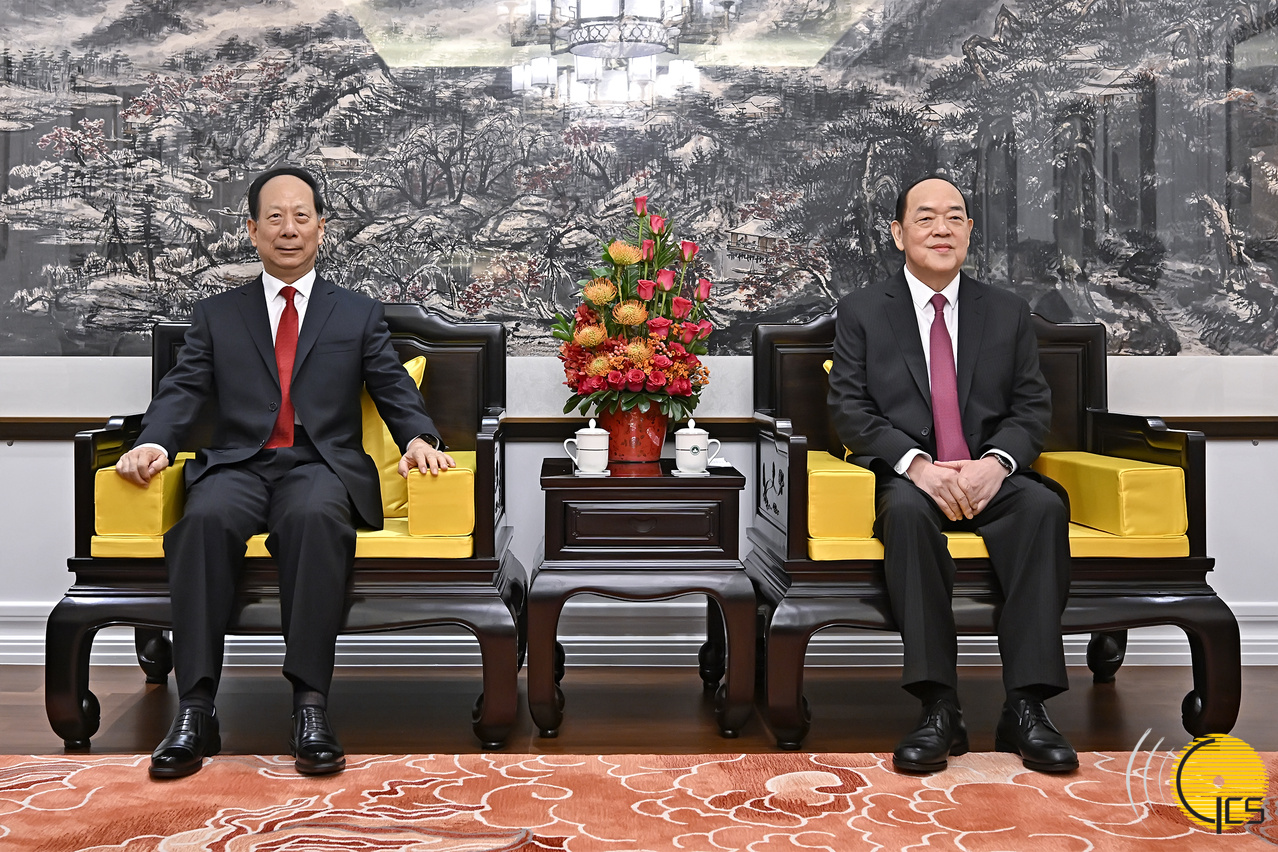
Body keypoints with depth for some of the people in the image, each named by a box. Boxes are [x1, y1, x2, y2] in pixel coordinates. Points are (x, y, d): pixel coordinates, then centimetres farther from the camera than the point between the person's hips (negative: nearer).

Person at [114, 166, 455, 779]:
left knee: (314, 517, -37)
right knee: (206, 518, -34)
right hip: (239, 466, 1)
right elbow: (182, 390, 9)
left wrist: (419, 437, -12)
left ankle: (310, 705, -39)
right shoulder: (215, 316, 21)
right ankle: (195, 710, -34)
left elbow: (395, 390, 10)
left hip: (322, 467, -1)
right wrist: (152, 442, -12)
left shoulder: (360, 315, 20)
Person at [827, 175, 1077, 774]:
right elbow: (849, 409, -1)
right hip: (909, 478, -2)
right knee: (906, 510, -37)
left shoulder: (1007, 312, 15)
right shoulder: (861, 312, 9)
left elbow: (1032, 407, 9)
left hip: (992, 477, 2)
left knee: (1044, 506, -32)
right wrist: (917, 464, -17)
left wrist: (995, 462, -14)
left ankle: (1025, 708, -30)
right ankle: (938, 709, -36)